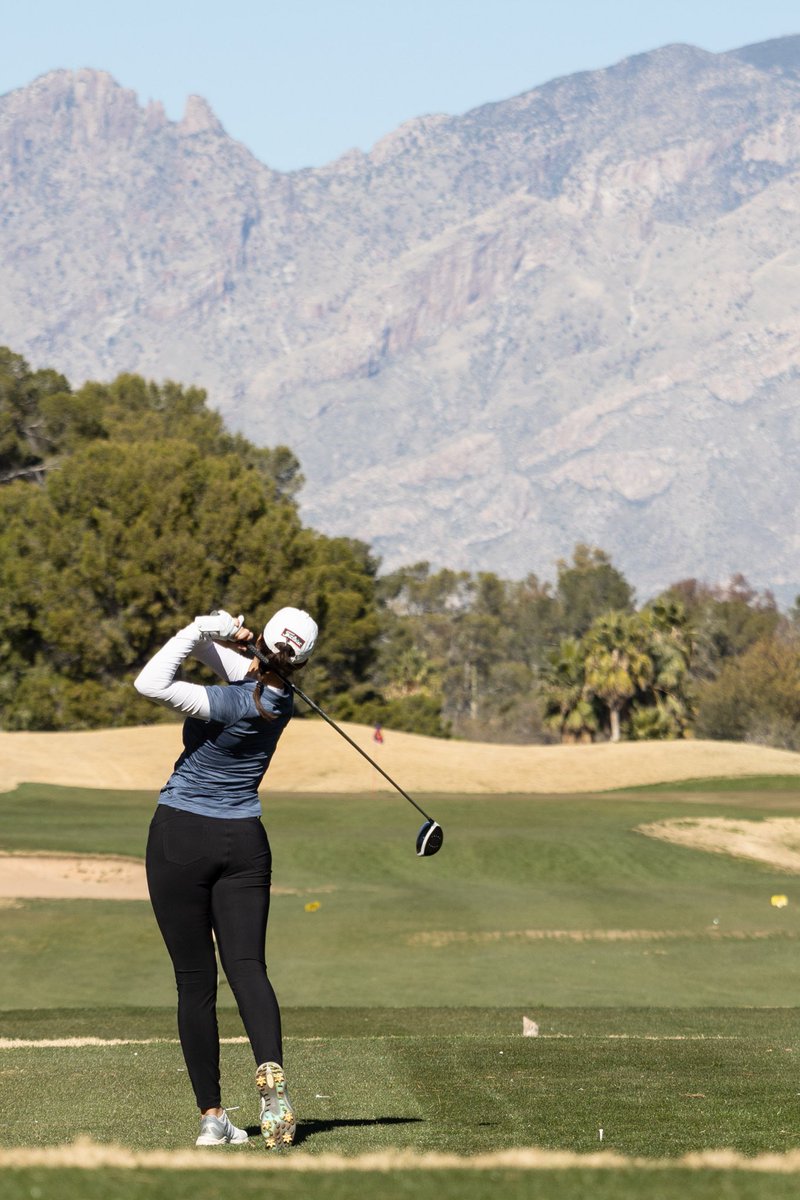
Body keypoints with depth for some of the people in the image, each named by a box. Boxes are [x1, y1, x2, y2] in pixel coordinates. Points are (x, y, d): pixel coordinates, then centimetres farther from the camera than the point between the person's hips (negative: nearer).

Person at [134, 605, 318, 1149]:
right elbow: (207, 647, 10)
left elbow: (151, 683, -28)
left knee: (195, 981, 0)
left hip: (181, 839, -5)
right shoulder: (277, 697, 2)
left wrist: (205, 628, -21)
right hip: (244, 841, 5)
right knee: (247, 966, -4)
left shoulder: (230, 704, -20)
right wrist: (211, 633, -11)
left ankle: (213, 1115, -3)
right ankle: (272, 1074, -31)